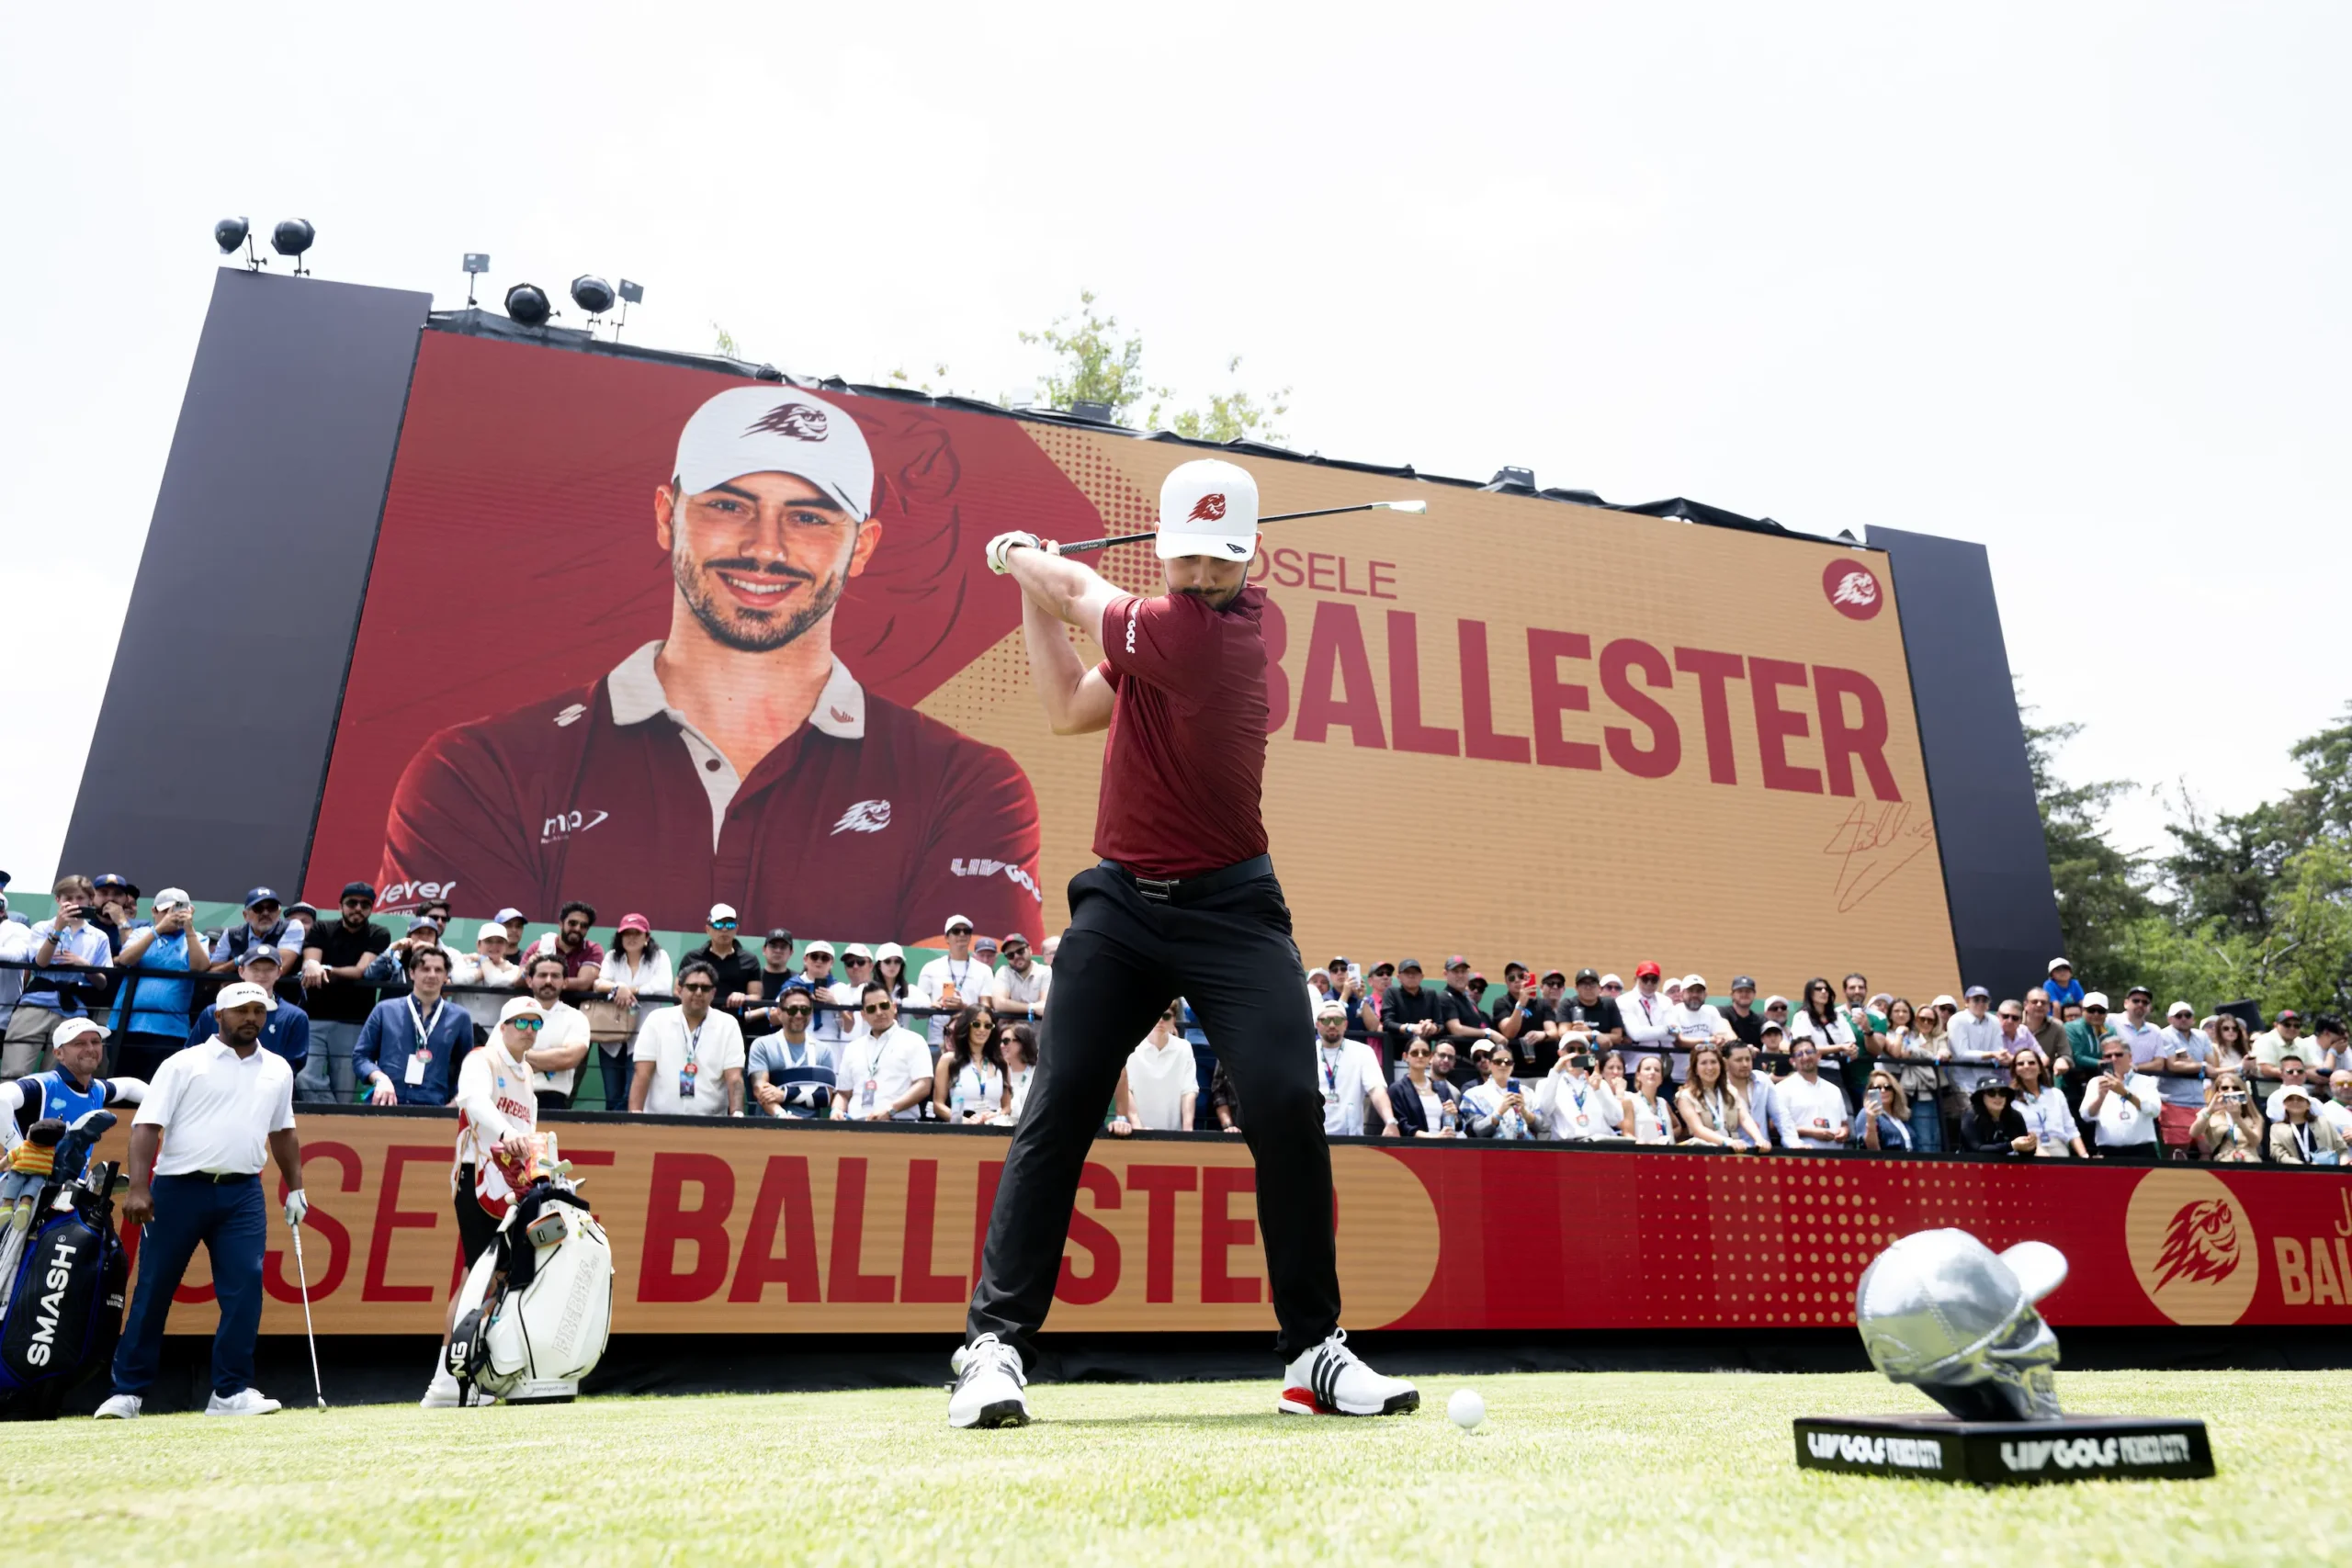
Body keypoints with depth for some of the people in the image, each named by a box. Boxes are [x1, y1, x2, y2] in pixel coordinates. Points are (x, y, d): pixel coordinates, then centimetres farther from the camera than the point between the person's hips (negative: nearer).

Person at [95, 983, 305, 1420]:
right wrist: (138, 1188, -16)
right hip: (178, 1189, -2)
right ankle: (128, 1391, 19)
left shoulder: (278, 1070, 14)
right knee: (153, 1290, 5)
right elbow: (147, 1126, -5)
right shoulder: (184, 1064, 1)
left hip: (242, 1192, 3)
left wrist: (295, 1188, 20)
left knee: (245, 1288, -6)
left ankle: (231, 1392, 2)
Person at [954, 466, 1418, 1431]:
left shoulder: (1223, 626, -13)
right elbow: (1068, 710, 18)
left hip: (1228, 907, -5)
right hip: (1120, 904, 6)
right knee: (1056, 1113, -3)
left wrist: (1018, 555, 18)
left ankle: (1315, 1352, 4)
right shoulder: (1161, 626, 11)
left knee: (1287, 1107, -13)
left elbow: (1082, 592, -3)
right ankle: (995, 1345, 3)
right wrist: (1027, 585, 16)